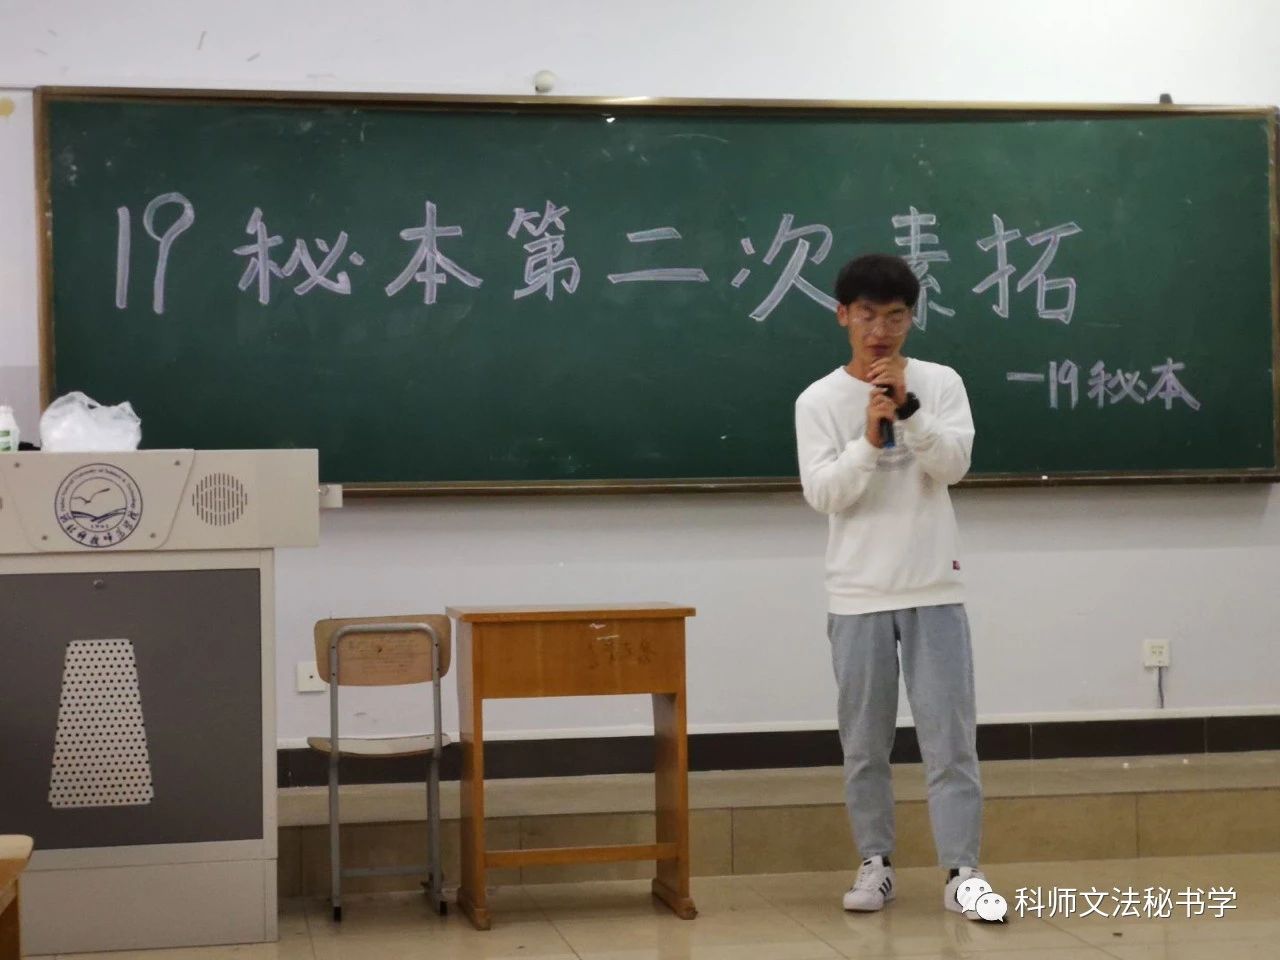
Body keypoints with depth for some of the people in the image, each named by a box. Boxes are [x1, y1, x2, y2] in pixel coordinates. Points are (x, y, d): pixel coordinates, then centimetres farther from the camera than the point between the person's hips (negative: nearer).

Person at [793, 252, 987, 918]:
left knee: (950, 735, -2)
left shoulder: (940, 383, 3)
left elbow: (954, 465, -10)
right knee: (864, 742, 7)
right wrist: (870, 441, -22)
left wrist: (909, 408, -21)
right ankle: (876, 863, 18)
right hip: (857, 595, 0)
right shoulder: (818, 401, 0)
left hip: (934, 590, 0)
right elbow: (821, 494, -9)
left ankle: (961, 870, 2)